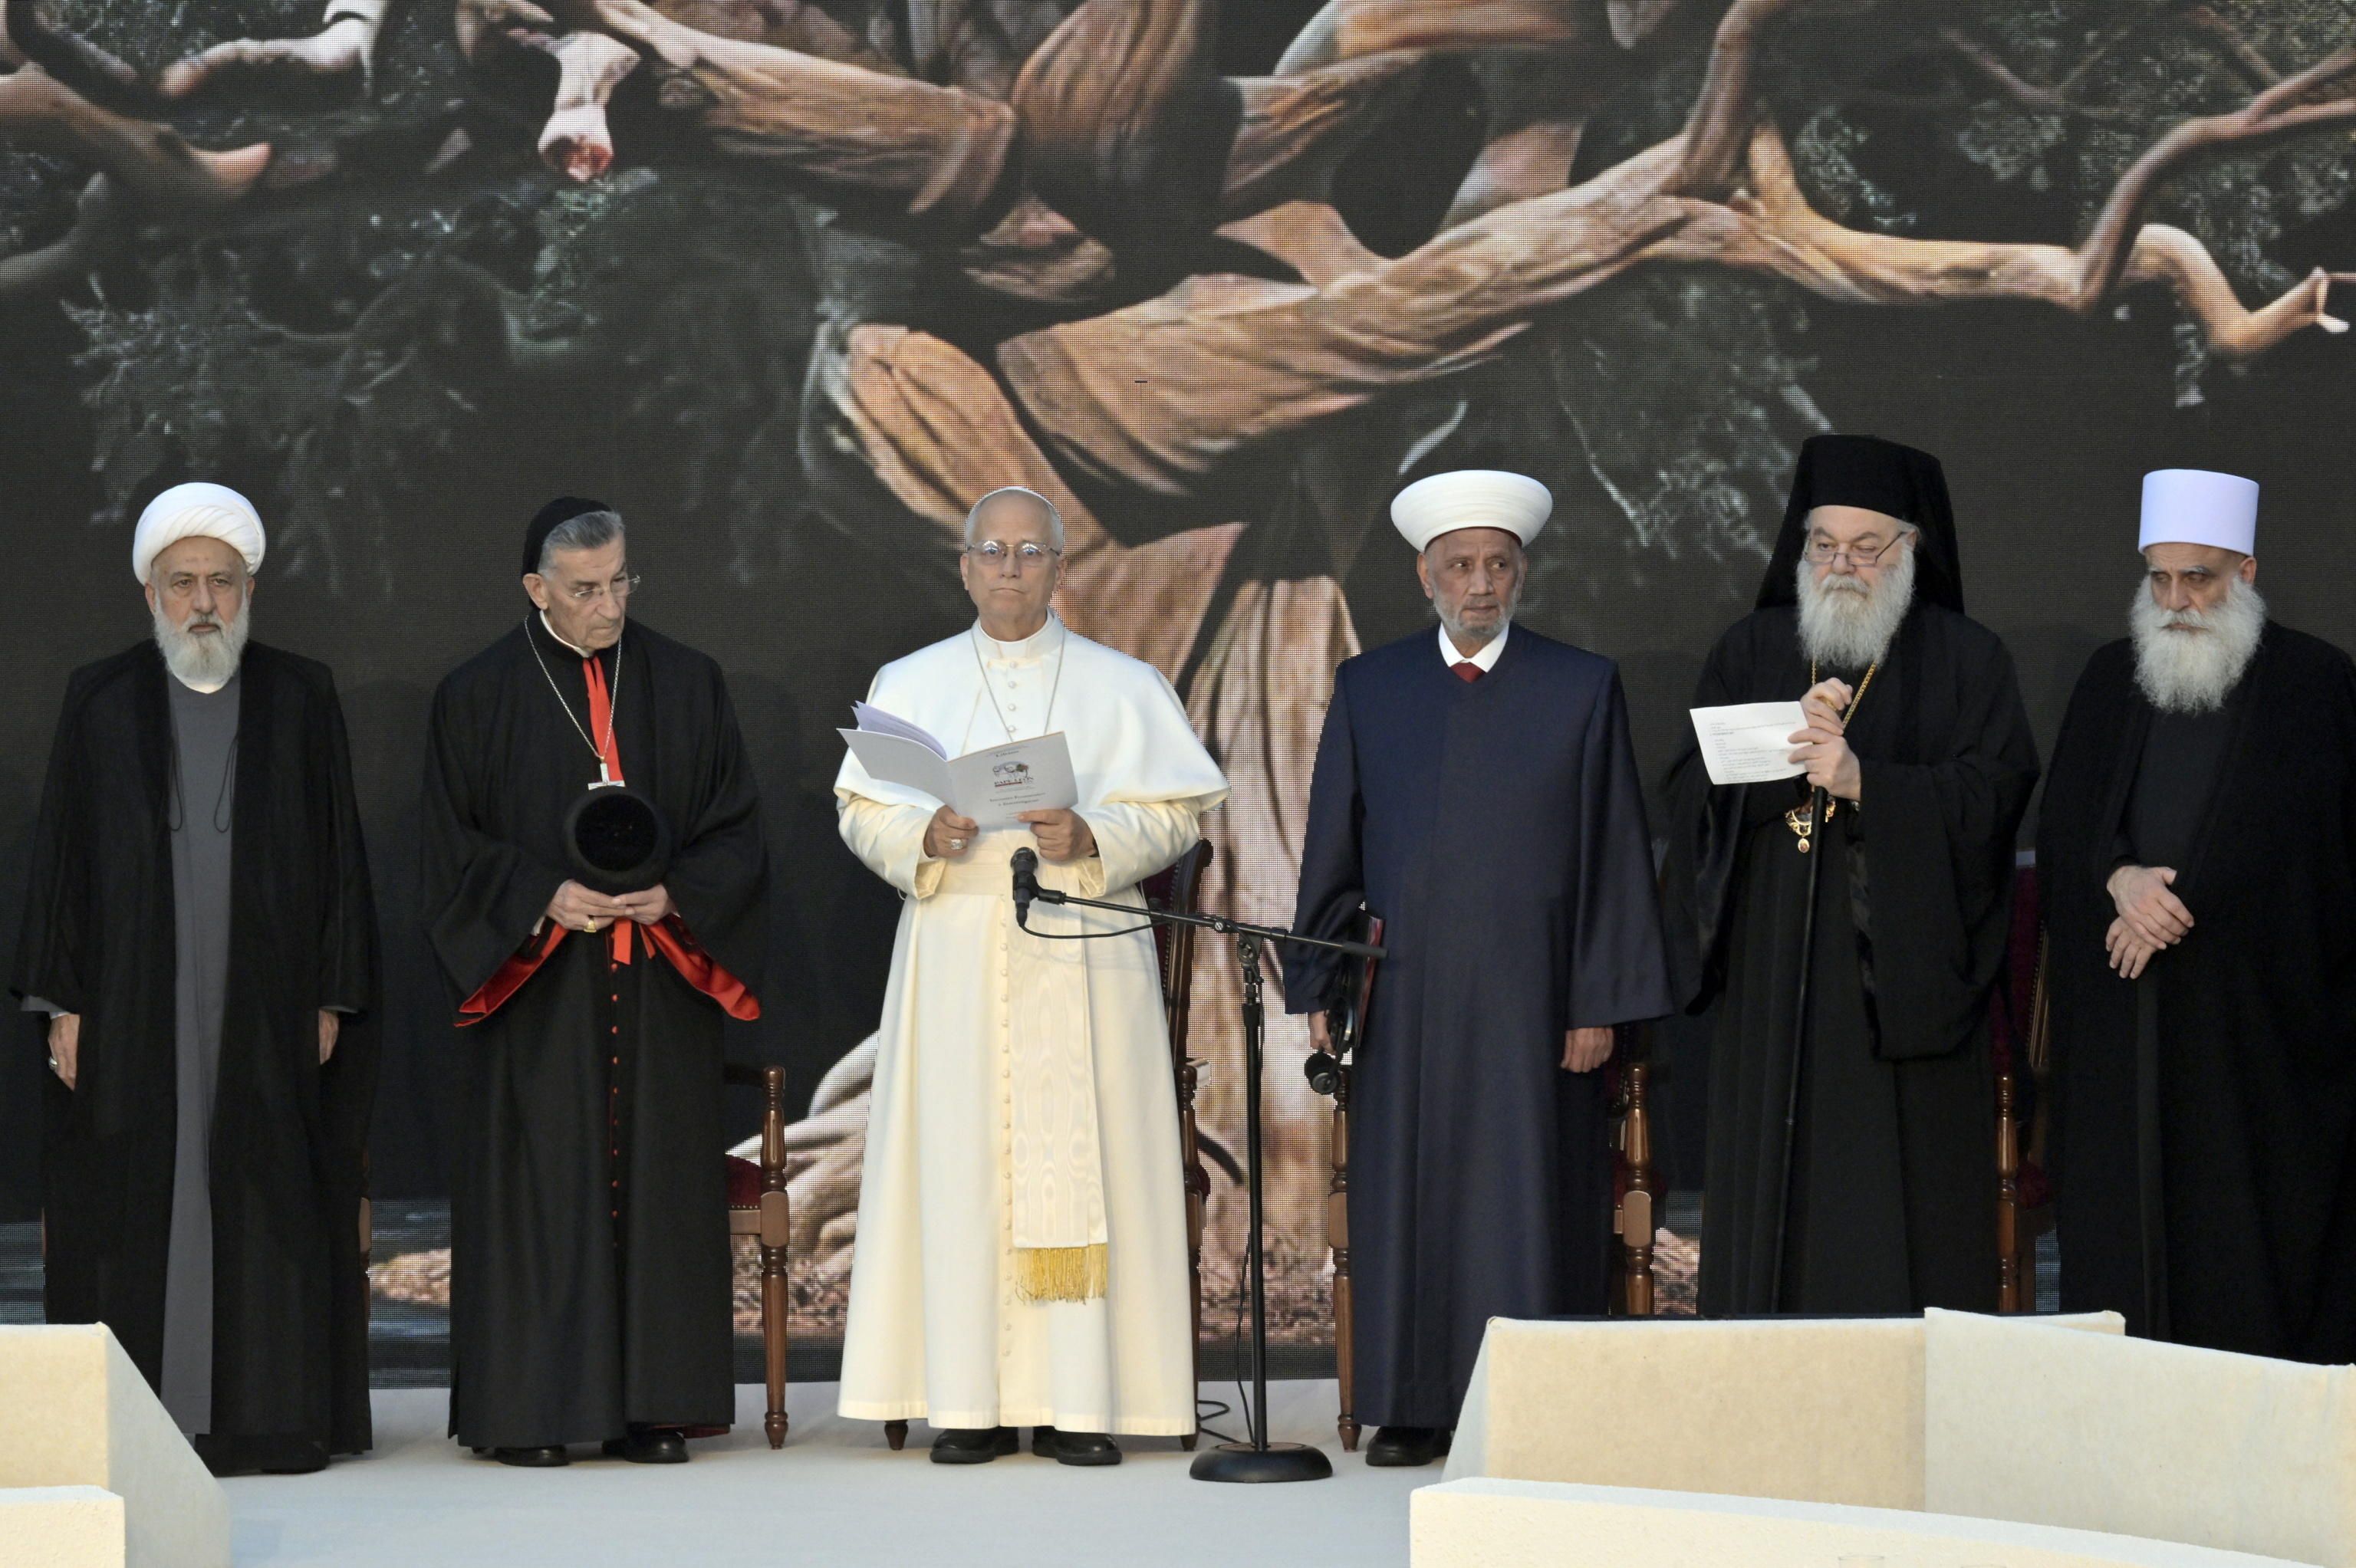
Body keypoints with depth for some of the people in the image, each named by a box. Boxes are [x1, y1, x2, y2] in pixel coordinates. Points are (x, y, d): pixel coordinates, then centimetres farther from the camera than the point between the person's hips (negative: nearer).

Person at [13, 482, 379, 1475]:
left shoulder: (302, 700, 5)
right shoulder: (99, 703, 5)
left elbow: (338, 854, 5)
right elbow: (60, 855, 5)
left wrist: (332, 997, -2)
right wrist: (62, 1002, -2)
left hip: (267, 1009, 0)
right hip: (133, 1009, 0)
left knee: (268, 1205, 1)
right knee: (134, 1208, 0)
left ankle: (275, 1415, 6)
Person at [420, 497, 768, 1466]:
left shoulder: (689, 685, 8)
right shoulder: (478, 697, 2)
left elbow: (736, 831, 7)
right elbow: (453, 849, 1)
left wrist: (675, 893, -11)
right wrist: (544, 897, -15)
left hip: (662, 982, 2)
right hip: (536, 992, -2)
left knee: (657, 1184, 2)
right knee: (535, 1186, -4)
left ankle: (649, 1408, 8)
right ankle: (525, 1411, 3)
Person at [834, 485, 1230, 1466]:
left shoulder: (1123, 686, 9)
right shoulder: (909, 685, 13)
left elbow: (1177, 815, 2)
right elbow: (861, 814, 7)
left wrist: (1090, 840, -16)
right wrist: (928, 837, -13)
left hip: (1082, 954, -1)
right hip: (954, 954, 1)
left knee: (1081, 1162, -5)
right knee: (960, 1167, -4)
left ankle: (1076, 1401, -1)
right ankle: (972, 1401, 0)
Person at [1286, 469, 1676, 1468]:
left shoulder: (1582, 689, 4)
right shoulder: (1367, 689, 10)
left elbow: (1614, 857, 1)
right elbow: (1332, 851, 11)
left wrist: (1600, 1004, -4)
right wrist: (1319, 989, 5)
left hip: (1529, 998, -2)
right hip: (1401, 999, 2)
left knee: (1527, 1195, -1)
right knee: (1404, 1194, 4)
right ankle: (1413, 1406, 12)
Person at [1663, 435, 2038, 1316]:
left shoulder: (1967, 661, 6)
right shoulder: (1750, 650, 14)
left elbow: (1993, 794, -7)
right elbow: (1693, 791, 5)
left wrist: (1864, 781, -18)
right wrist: (1788, 749, -11)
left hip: (1901, 981, -2)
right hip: (1773, 978, 3)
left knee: (1897, 1203, -5)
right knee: (1773, 1196, 1)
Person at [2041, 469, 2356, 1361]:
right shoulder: (2111, 682, 14)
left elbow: (2283, 844, -7)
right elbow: (2063, 824, 8)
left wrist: (2175, 898, -13)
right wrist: (2124, 880, -12)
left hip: (2260, 1011, -4)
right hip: (2125, 1020, 4)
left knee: (2248, 1222, -6)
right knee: (2124, 1212, 1)